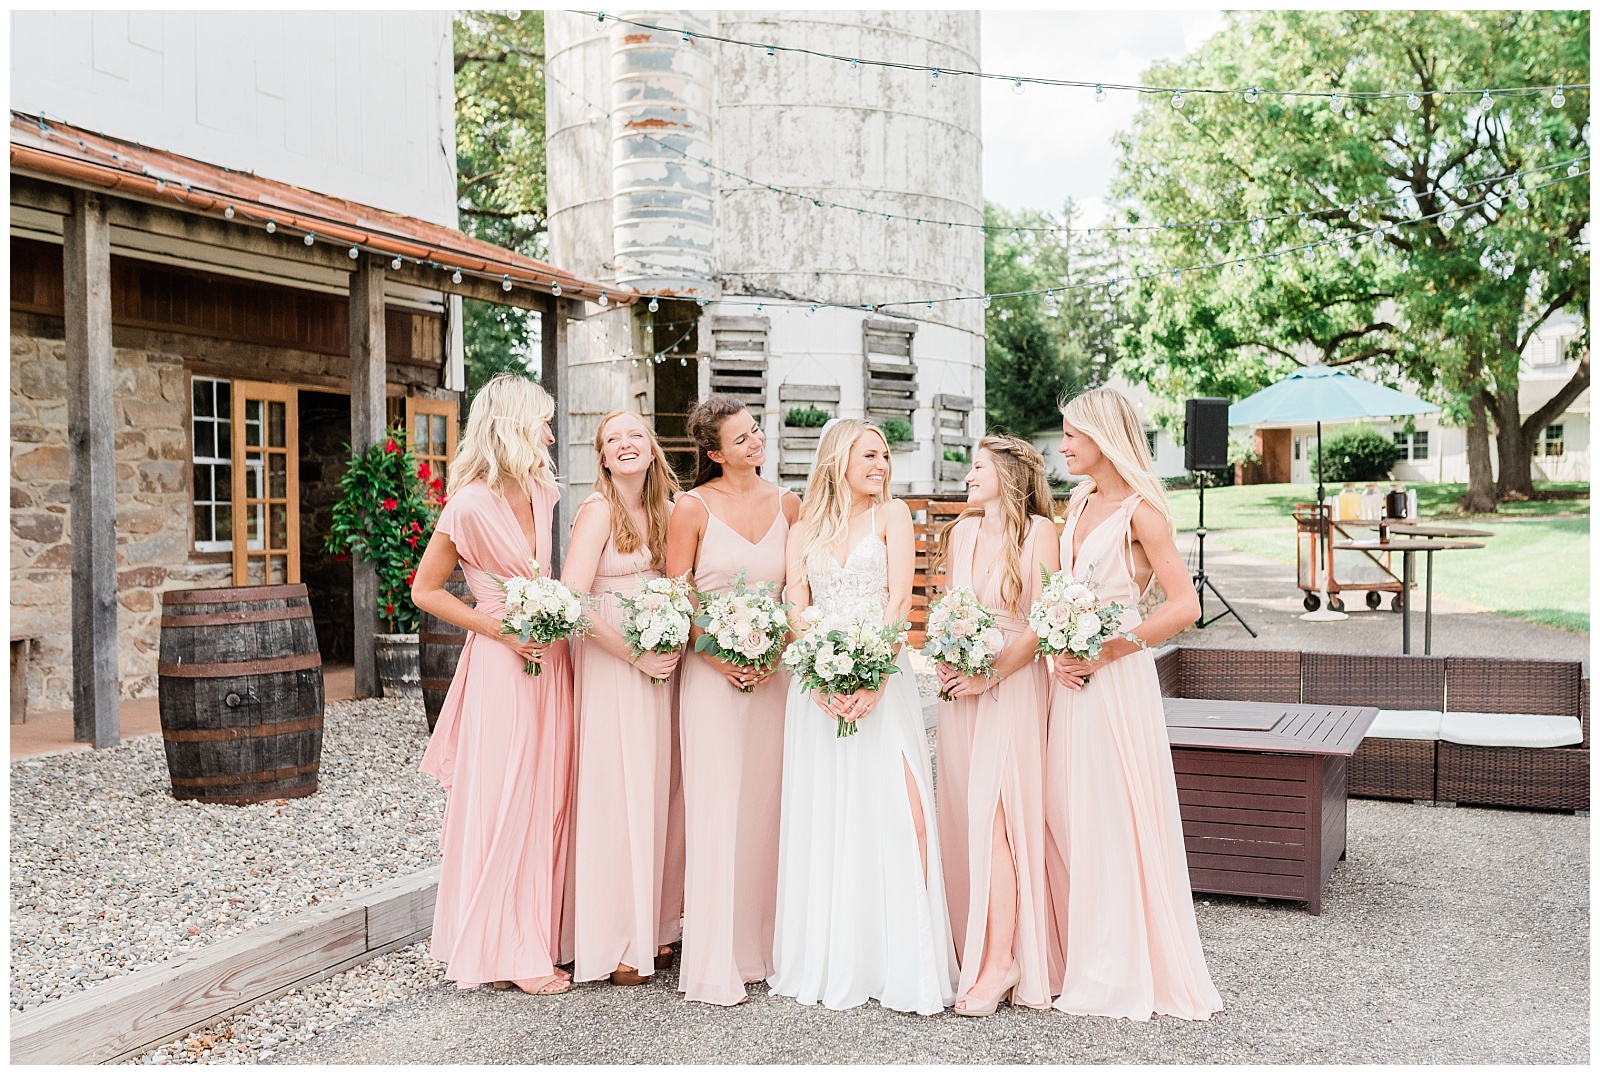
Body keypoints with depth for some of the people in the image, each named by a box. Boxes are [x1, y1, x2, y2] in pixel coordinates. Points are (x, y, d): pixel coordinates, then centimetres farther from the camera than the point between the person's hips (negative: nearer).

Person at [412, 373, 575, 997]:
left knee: (544, 800, 11)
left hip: (549, 659, 7)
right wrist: (502, 629, -13)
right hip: (501, 664, -7)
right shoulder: (471, 505, -13)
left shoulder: (541, 492, 7)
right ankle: (508, 951, 10)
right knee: (503, 802, 0)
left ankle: (537, 937, 22)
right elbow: (425, 590, -7)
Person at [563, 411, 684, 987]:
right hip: (609, 665, -6)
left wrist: (674, 646, 0)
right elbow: (572, 600, -17)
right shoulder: (599, 509, -10)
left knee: (655, 791, 10)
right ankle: (614, 944, 7)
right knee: (615, 795, -3)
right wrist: (637, 656, -15)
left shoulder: (664, 510, 10)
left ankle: (651, 928, 22)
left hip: (658, 665, 6)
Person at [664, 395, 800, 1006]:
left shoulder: (786, 504, 7)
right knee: (716, 811, -4)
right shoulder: (694, 508, -4)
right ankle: (715, 965, 3)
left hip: (775, 672, 4)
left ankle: (764, 945, 20)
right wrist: (719, 658, -12)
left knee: (768, 807, 7)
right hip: (711, 673, -3)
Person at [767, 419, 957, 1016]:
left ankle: (906, 962, -10)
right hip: (818, 683, 2)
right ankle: (827, 961, 12)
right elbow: (796, 614, 5)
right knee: (821, 816, 2)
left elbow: (899, 600, -3)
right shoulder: (804, 532, 13)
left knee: (899, 808, -14)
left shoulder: (891, 514, 7)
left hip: (880, 679, -2)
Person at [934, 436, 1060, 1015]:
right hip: (962, 687, 6)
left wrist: (992, 675, -14)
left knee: (994, 819, -10)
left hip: (1012, 685, -5)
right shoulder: (961, 532, 12)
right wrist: (945, 660, -3)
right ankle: (975, 950, 16)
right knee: (965, 816, 5)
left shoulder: (1040, 531, -5)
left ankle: (999, 963, -4)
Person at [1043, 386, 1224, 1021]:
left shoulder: (1140, 511, -11)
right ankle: (1077, 959, 23)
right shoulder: (1080, 502, 12)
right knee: (1065, 817, 10)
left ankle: (1122, 974, 11)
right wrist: (1058, 651, 0)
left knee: (1113, 820, -1)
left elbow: (1184, 606, -18)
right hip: (1072, 675, 8)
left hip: (1116, 681, -8)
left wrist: (1105, 653, -18)